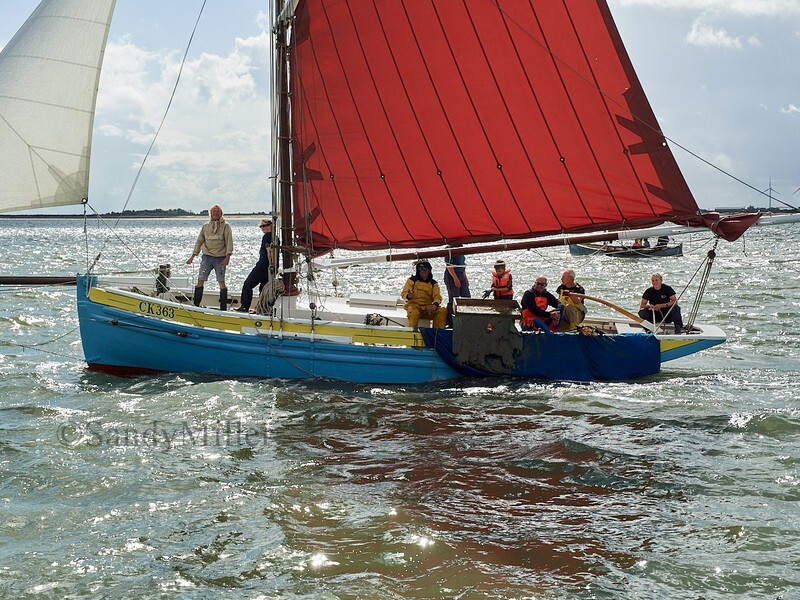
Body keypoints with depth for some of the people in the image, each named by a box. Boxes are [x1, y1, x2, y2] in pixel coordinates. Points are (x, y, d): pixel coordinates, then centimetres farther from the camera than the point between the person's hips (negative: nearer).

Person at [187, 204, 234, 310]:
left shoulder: (225, 226, 1)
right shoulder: (206, 226, 11)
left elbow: (229, 241, -5)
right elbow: (199, 241, 16)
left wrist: (228, 256, -16)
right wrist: (193, 256, 13)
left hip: (220, 258, -3)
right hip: (207, 256, 3)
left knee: (221, 282, -3)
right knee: (200, 280, -1)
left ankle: (223, 308, 1)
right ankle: (196, 305, 4)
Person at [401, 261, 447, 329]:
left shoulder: (433, 283, 13)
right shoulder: (412, 280, 6)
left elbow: (437, 297, 4)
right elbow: (403, 293, 0)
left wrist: (435, 305, -20)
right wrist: (408, 296, -27)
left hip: (428, 308, 3)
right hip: (414, 305, -3)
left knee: (443, 310, -23)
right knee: (414, 313, -38)